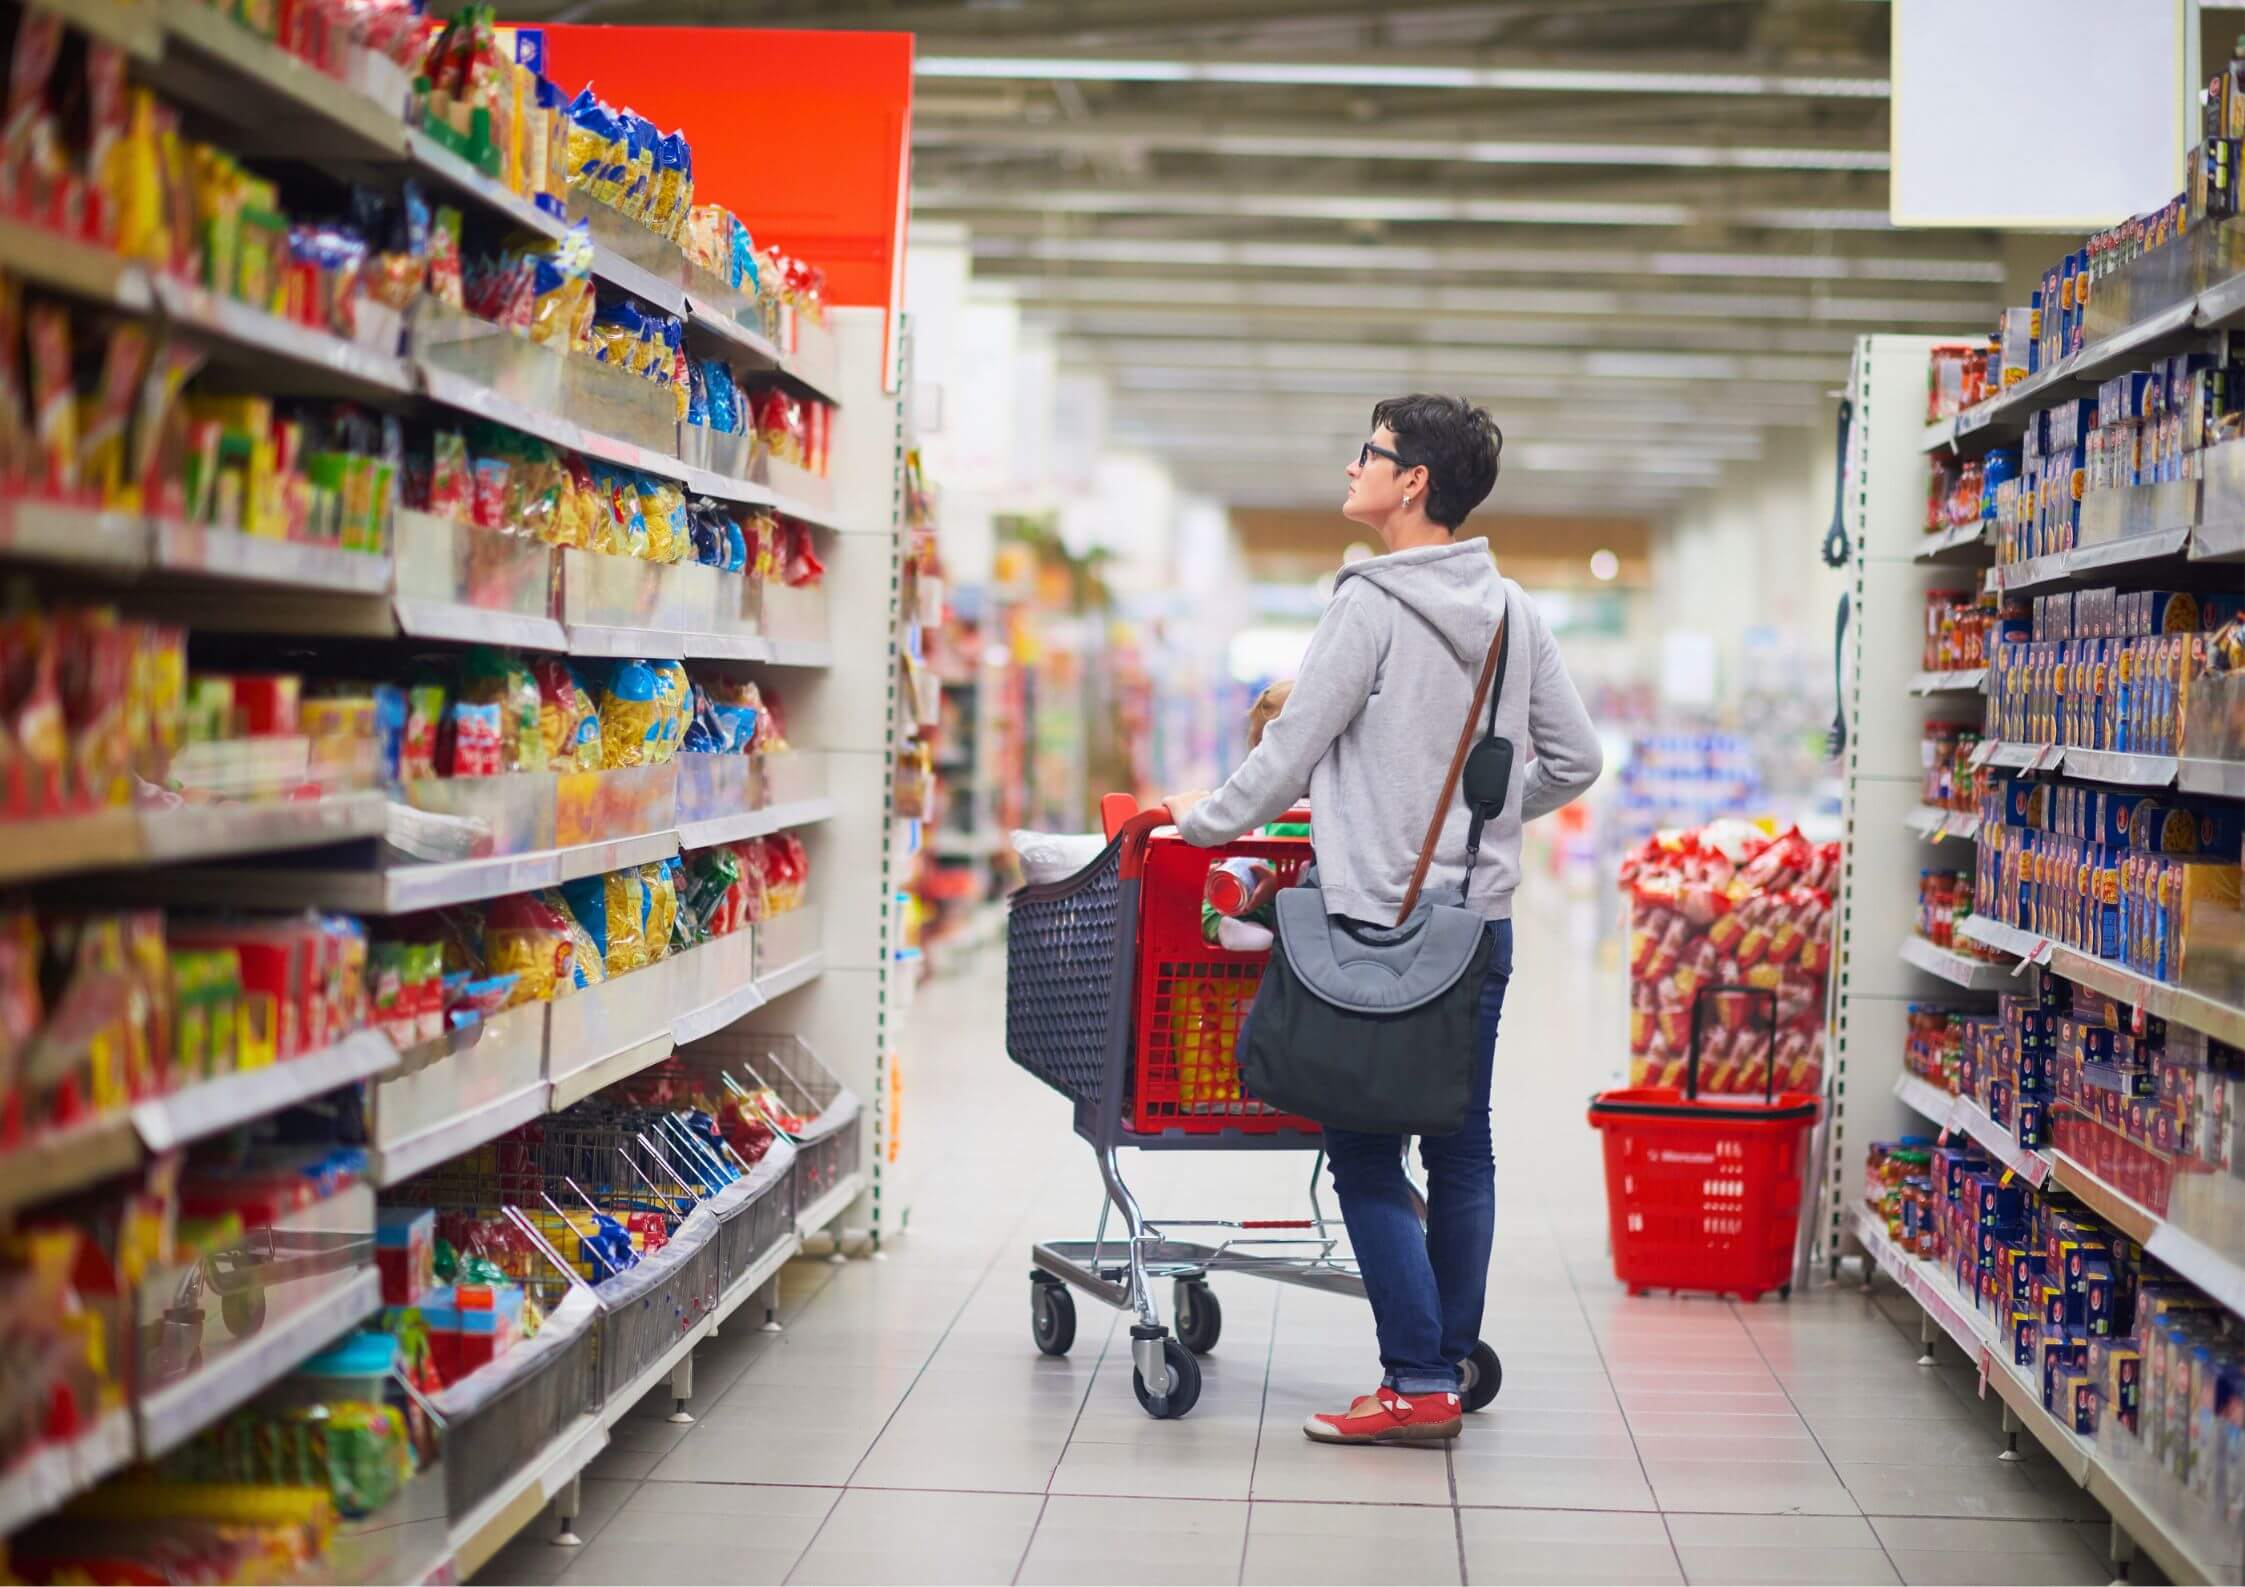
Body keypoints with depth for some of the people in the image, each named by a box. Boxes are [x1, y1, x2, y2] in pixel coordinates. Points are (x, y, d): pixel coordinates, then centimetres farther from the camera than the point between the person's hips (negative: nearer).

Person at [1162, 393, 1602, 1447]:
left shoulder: (1372, 604, -12)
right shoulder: (1513, 612, 8)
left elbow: (1293, 750, -9)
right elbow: (1574, 759, 14)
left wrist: (1206, 820, 6)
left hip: (1380, 925, -7)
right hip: (1482, 920, 7)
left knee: (1367, 1154, -2)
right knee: (1463, 1151, 11)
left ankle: (1418, 1385, -4)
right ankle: (1452, 1365, 18)